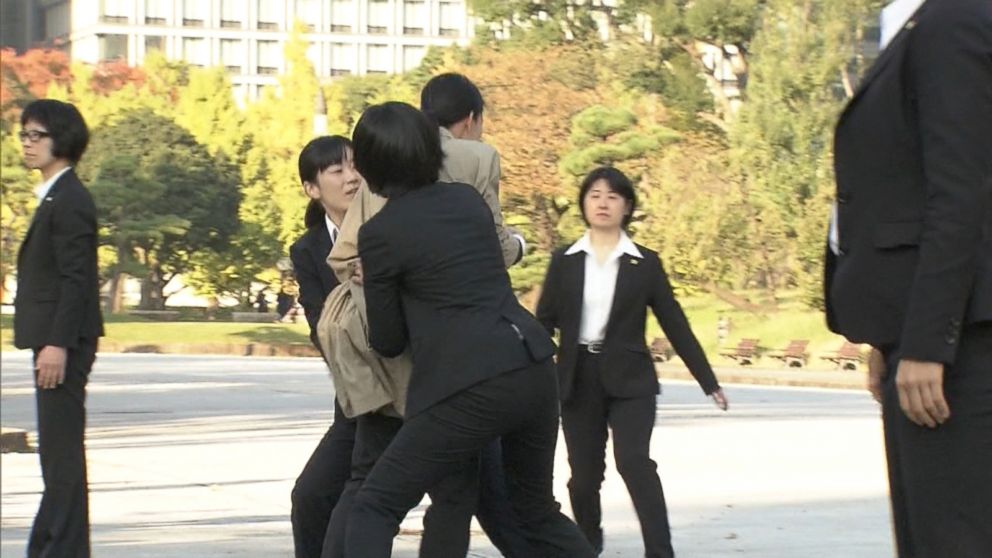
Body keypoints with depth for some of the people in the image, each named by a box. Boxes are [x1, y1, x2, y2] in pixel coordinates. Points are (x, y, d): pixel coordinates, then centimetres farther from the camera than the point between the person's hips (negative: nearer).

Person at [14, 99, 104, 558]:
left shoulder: (69, 201, -13)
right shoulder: (54, 198, 17)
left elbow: (75, 279, -19)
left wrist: (58, 345, -24)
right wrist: (48, 343, 17)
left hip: (63, 343, -10)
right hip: (53, 340, 10)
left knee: (62, 449, -8)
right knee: (57, 451, 13)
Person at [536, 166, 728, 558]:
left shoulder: (645, 263, 3)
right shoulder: (564, 261, 5)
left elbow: (674, 323, 5)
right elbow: (544, 321, 4)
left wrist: (708, 382, 4)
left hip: (630, 380, -2)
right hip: (578, 380, 2)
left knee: (634, 461, -20)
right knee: (584, 475, 4)